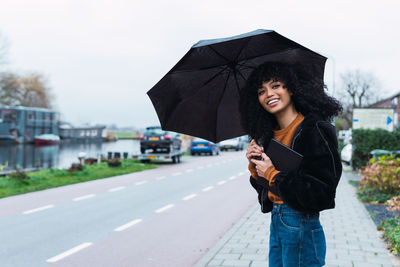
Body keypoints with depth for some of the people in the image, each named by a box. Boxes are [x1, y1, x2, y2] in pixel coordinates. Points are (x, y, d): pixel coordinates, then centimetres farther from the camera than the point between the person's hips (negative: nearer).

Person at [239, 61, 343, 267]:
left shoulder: (316, 130, -15)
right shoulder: (270, 135, 8)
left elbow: (322, 193, -21)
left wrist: (273, 173, -17)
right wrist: (255, 166, -6)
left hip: (302, 226, -7)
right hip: (276, 223, 7)